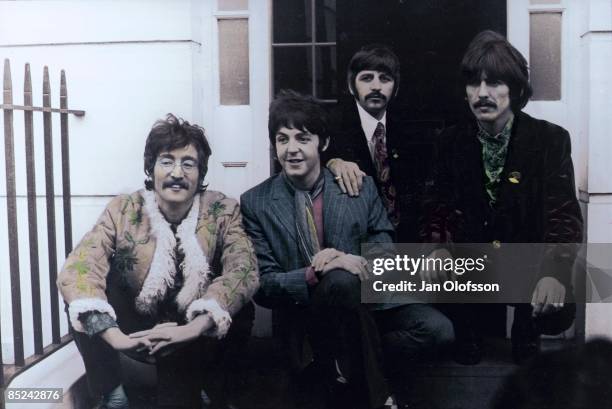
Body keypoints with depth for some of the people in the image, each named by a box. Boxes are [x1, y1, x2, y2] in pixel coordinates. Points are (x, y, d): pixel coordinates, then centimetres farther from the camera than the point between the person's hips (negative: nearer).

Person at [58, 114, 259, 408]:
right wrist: (115, 336, -40)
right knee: (82, 297, -23)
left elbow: (244, 271, -25)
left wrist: (192, 329, -40)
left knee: (240, 311, -29)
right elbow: (76, 271, -23)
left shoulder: (223, 212, -11)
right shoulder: (123, 211, -12)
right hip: (137, 332, 0)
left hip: (200, 338, 0)